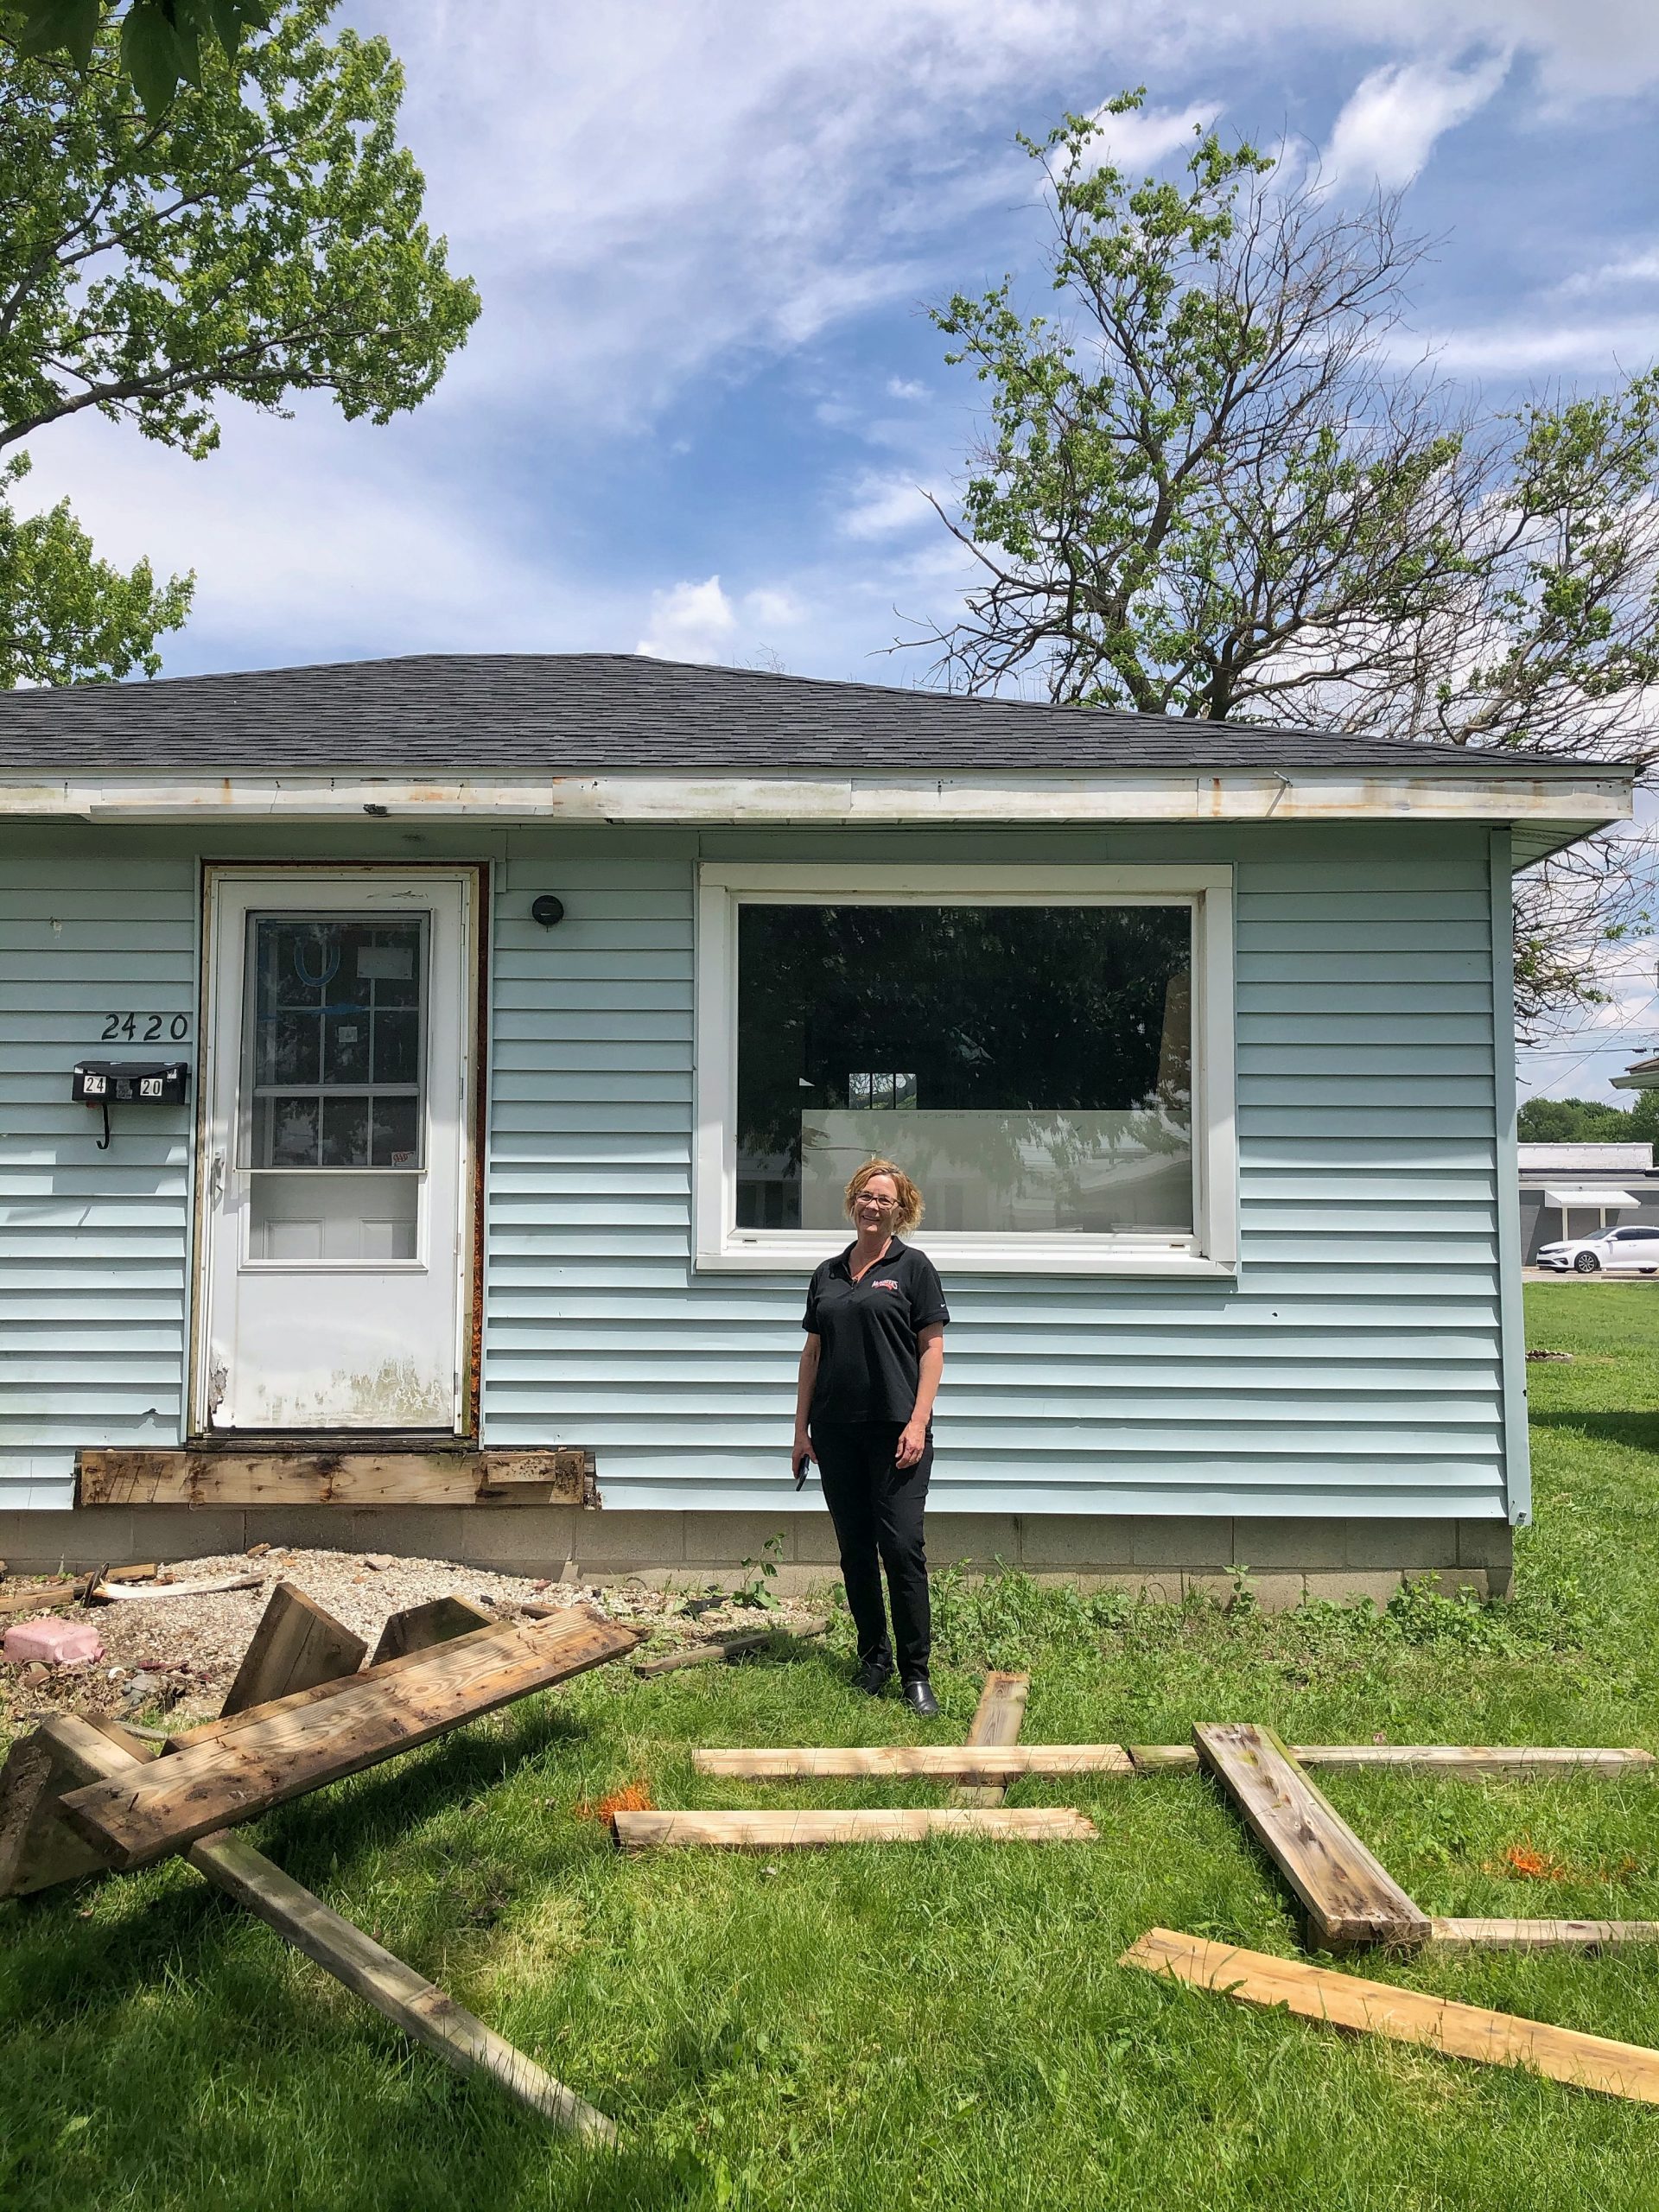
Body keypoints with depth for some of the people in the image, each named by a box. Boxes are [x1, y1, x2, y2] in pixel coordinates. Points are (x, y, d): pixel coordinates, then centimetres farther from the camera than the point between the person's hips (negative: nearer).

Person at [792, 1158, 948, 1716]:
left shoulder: (913, 1268, 1)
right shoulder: (828, 1274, 14)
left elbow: (931, 1348, -3)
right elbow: (812, 1352, 16)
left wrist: (918, 1422, -12)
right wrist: (801, 1427, 11)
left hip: (895, 1429, -5)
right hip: (836, 1430, 5)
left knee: (902, 1548, -8)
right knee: (855, 1550, 10)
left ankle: (916, 1674, 0)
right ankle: (873, 1657, 24)